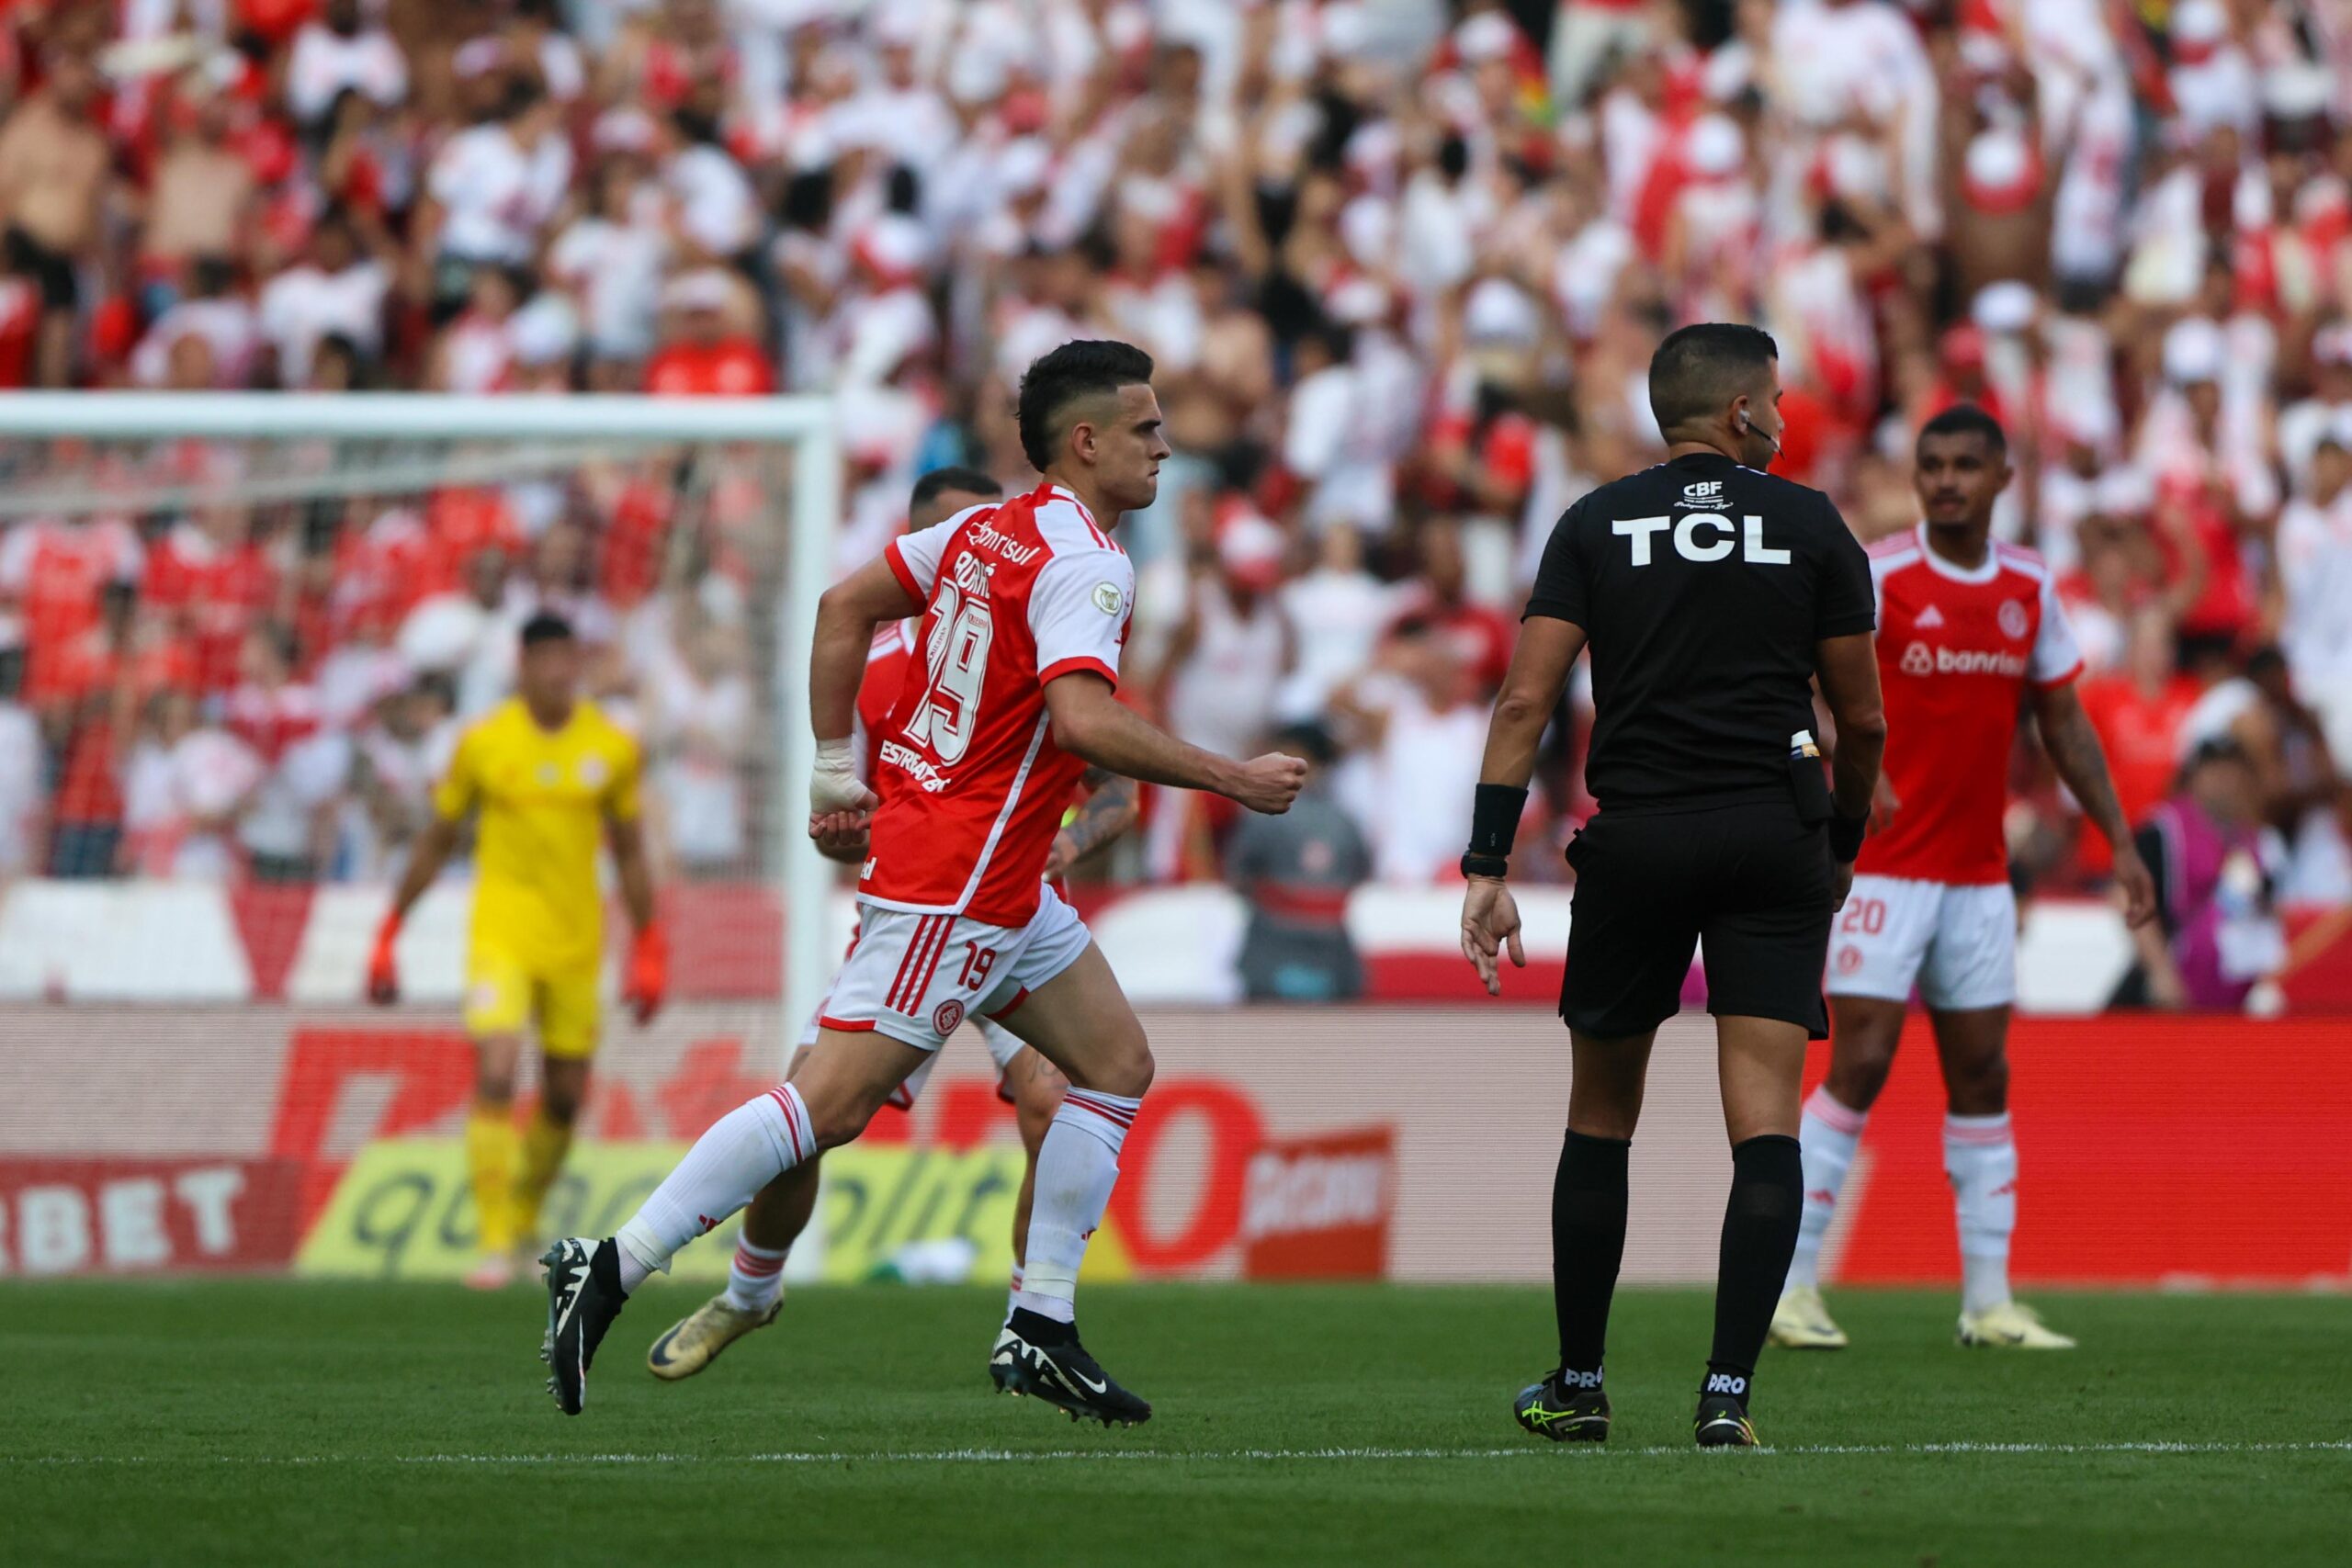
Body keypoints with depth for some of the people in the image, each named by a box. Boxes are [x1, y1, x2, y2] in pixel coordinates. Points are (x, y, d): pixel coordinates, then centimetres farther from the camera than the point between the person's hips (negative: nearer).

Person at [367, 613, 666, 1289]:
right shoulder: (483, 742, -3)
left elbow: (629, 853, 12)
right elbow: (436, 840, 7)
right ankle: (495, 1244, -15)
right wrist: (389, 934, 7)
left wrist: (648, 949, 9)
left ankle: (525, 1223, 30)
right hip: (501, 931, -3)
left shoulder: (613, 749, 1)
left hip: (576, 942, 3)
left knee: (565, 1099, 7)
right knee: (495, 1078, -18)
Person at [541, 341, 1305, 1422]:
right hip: (956, 878, -10)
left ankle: (1040, 1330, 11)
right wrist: (1232, 780, -20)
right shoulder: (1086, 564, -16)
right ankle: (610, 1270, -10)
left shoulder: (990, 530, 11)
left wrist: (835, 768, 17)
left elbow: (844, 605, 16)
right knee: (834, 1102, -11)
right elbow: (1081, 720, -30)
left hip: (1004, 886, 10)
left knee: (1119, 1064, 12)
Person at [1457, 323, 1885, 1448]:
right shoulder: (1810, 524, 4)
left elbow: (1526, 699, -4)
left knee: (1600, 1120, 15)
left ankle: (1577, 1386, 20)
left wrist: (1487, 866, -5)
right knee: (1765, 1124, -3)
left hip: (1635, 839, 1)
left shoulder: (1595, 526, 6)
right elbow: (1862, 720, 7)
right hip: (1774, 836, -1)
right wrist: (1844, 843, 24)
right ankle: (1727, 1392, -14)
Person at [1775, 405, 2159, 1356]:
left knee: (1983, 1078, 6)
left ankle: (1988, 1301, 11)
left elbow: (2062, 718, 16)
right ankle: (1789, 1286, -2)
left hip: (1979, 874, 5)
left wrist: (2120, 840, 14)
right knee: (1859, 1065, -9)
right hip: (1883, 868, -5)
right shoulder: (1876, 575, -10)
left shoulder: (2030, 589, 7)